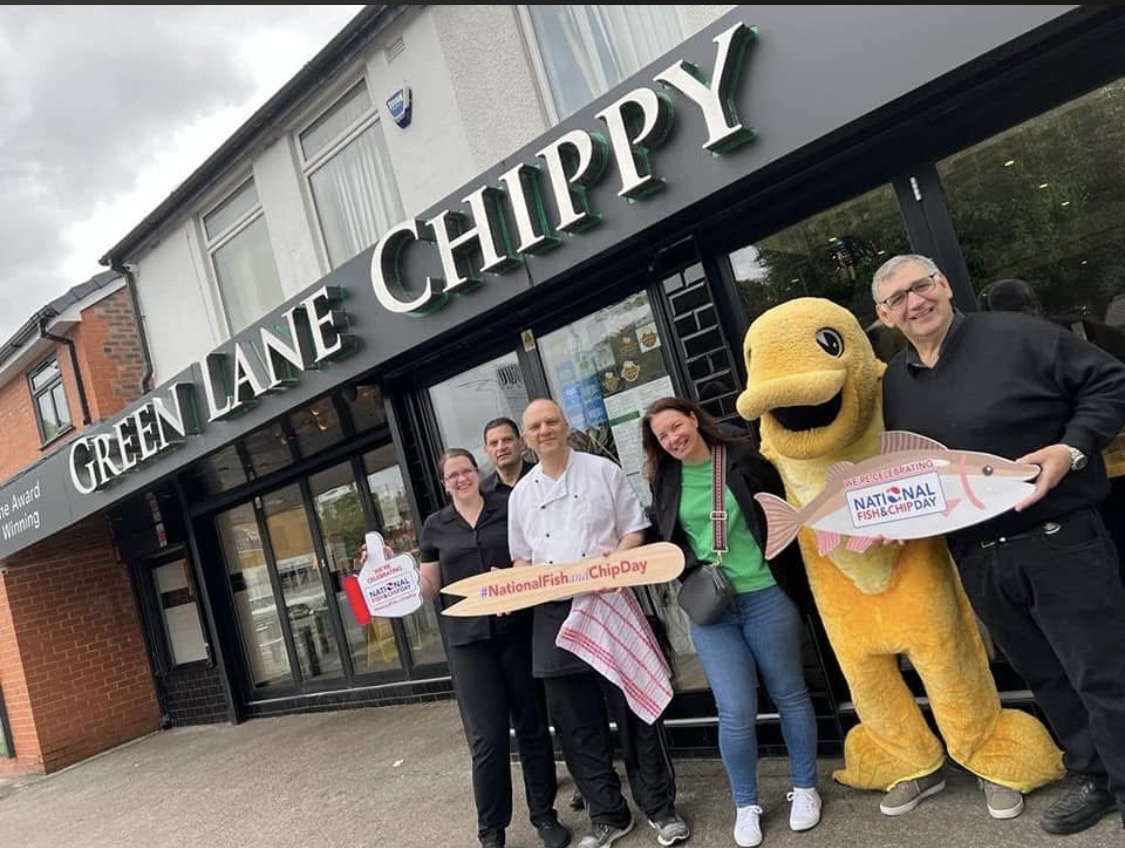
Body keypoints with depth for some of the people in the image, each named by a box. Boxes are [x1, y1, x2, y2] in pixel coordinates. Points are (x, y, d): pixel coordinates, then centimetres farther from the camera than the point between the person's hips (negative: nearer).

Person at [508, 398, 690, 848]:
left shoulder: (602, 470, 2)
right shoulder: (521, 494, 11)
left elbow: (636, 529, 2)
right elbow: (522, 558, 16)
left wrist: (616, 555, -17)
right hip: (554, 615, 4)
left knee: (634, 711, 3)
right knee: (576, 723, 9)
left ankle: (661, 809, 21)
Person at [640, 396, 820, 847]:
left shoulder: (744, 457, -6)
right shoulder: (665, 482, 3)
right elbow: (666, 541, 13)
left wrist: (793, 578, -6)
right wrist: (689, 572, -5)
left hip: (766, 596, -1)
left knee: (789, 694, 14)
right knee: (735, 712, 0)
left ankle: (804, 788, 36)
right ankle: (745, 805, 23)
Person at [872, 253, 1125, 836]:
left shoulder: (1017, 336, -7)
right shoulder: (892, 385, 7)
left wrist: (1071, 449, -18)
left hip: (1058, 540, -5)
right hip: (976, 561, 5)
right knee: (1045, 676, 18)